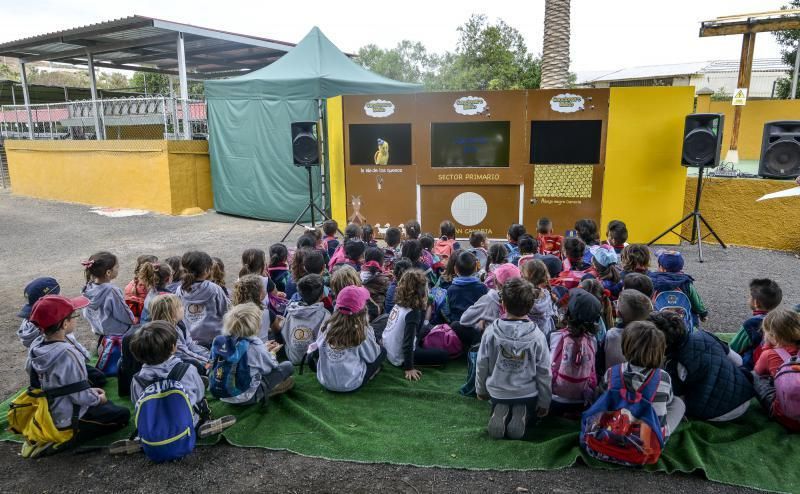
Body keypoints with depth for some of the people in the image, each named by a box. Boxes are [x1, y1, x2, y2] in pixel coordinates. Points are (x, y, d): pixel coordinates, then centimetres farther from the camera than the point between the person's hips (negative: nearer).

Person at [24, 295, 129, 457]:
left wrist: (90, 390, 8)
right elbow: (80, 396, -25)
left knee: (106, 405, 28)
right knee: (122, 415, 5)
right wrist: (98, 399, -4)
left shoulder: (36, 346, -7)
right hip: (68, 417, -8)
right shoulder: (68, 354, -31)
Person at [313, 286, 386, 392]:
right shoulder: (362, 331, -19)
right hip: (350, 384, -3)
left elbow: (318, 347, 5)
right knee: (382, 351, 11)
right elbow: (371, 357, -6)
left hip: (324, 381, 3)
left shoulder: (326, 326, -10)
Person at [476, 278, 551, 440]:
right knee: (530, 413, 31)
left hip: (497, 392, 1)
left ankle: (500, 413, -1)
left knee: (498, 405, 33)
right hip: (528, 394, 0)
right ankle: (522, 415, -3)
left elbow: (482, 365, -7)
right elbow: (544, 372, -10)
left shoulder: (491, 332, -18)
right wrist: (544, 402, 5)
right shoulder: (537, 336, -19)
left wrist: (481, 390, 12)